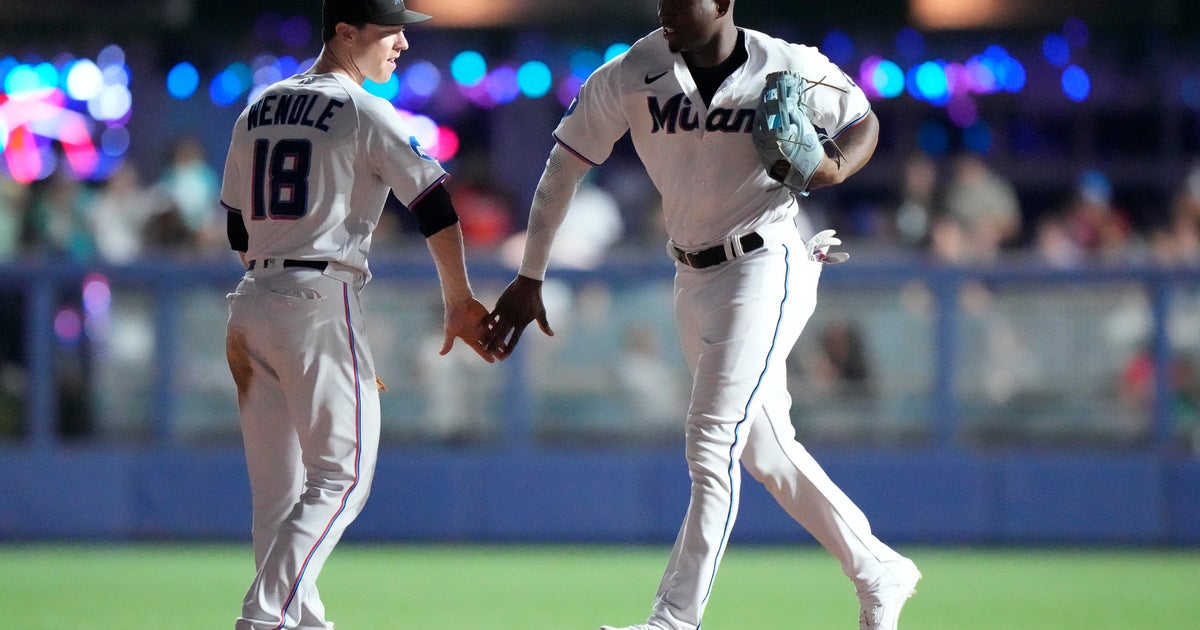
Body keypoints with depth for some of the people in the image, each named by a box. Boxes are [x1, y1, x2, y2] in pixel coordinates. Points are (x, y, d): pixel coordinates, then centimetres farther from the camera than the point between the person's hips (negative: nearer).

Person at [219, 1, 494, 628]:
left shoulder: (260, 110, 16)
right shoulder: (365, 112, -5)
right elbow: (434, 209, -7)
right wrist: (459, 304, 0)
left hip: (251, 302, 7)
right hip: (321, 298, -7)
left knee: (277, 488, 10)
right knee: (340, 475, -5)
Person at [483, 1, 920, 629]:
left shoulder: (791, 69, -10)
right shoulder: (630, 76, -6)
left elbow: (863, 122, 6)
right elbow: (563, 167, -2)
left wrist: (836, 169, -17)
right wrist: (529, 280, -4)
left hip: (766, 266, -5)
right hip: (693, 280, 5)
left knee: (712, 447, -14)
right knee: (764, 450, 13)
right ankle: (879, 571, 29)